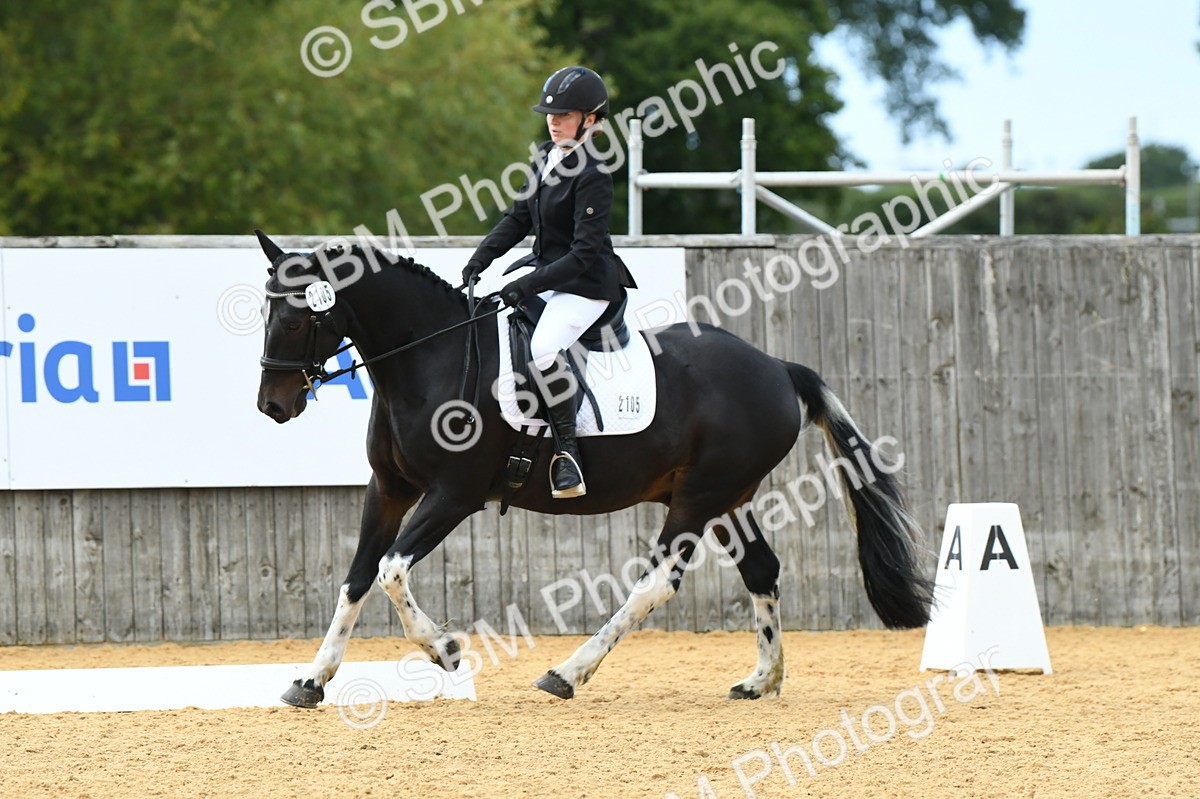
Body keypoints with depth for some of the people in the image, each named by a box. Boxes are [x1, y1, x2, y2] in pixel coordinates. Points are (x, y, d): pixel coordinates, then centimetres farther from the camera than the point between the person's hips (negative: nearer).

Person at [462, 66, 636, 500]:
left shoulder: (592, 176, -20)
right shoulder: (546, 156, 6)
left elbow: (585, 253, -23)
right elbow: (518, 218, 14)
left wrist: (529, 286, -27)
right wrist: (480, 259, 0)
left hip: (586, 284, -10)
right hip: (543, 268, 10)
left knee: (543, 349, -32)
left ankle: (566, 451, -24)